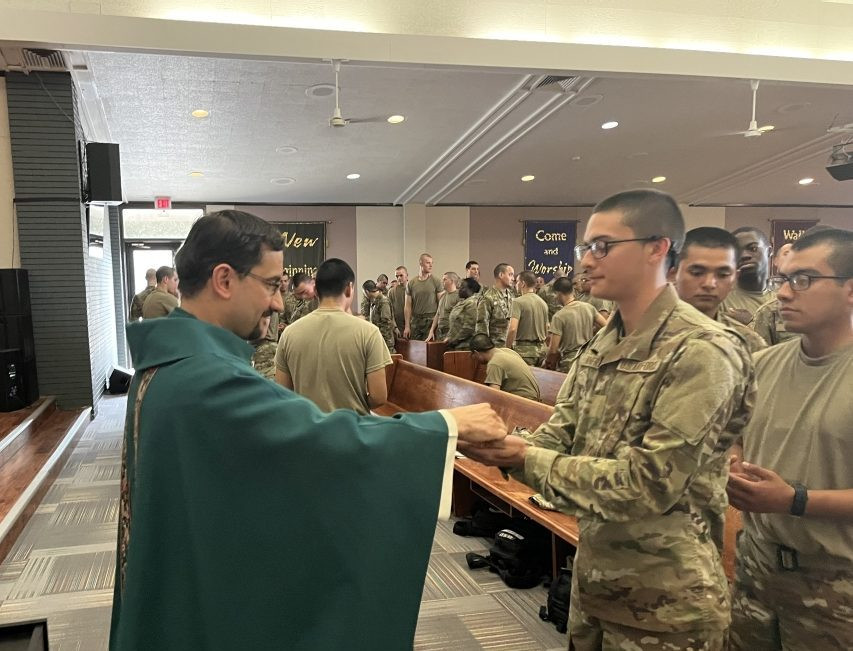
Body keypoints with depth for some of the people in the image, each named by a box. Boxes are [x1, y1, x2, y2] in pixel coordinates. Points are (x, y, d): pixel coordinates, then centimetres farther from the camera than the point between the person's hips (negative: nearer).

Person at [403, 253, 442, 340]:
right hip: (415, 320, 2)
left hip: (431, 320, -2)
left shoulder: (435, 281, 0)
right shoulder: (411, 283, 7)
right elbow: (407, 306, 7)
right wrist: (407, 326, 2)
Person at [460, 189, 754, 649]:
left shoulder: (702, 353, -21)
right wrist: (503, 444, -16)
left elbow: (648, 484, -25)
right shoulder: (601, 346, 6)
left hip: (663, 603, -7)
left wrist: (527, 460, -21)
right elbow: (559, 436, 3)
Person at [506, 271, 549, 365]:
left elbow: (512, 329, -20)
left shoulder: (518, 302, -10)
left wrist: (508, 349, -11)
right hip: (540, 350, 7)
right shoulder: (543, 303, 12)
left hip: (524, 350, -7)